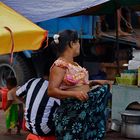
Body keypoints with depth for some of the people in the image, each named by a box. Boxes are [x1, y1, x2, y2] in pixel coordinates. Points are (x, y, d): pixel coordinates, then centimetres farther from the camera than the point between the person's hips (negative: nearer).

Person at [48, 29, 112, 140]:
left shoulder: (73, 64, 15)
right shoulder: (60, 65, -12)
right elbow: (51, 91, -19)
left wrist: (95, 82, 15)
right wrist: (74, 94, -29)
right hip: (71, 113, -9)